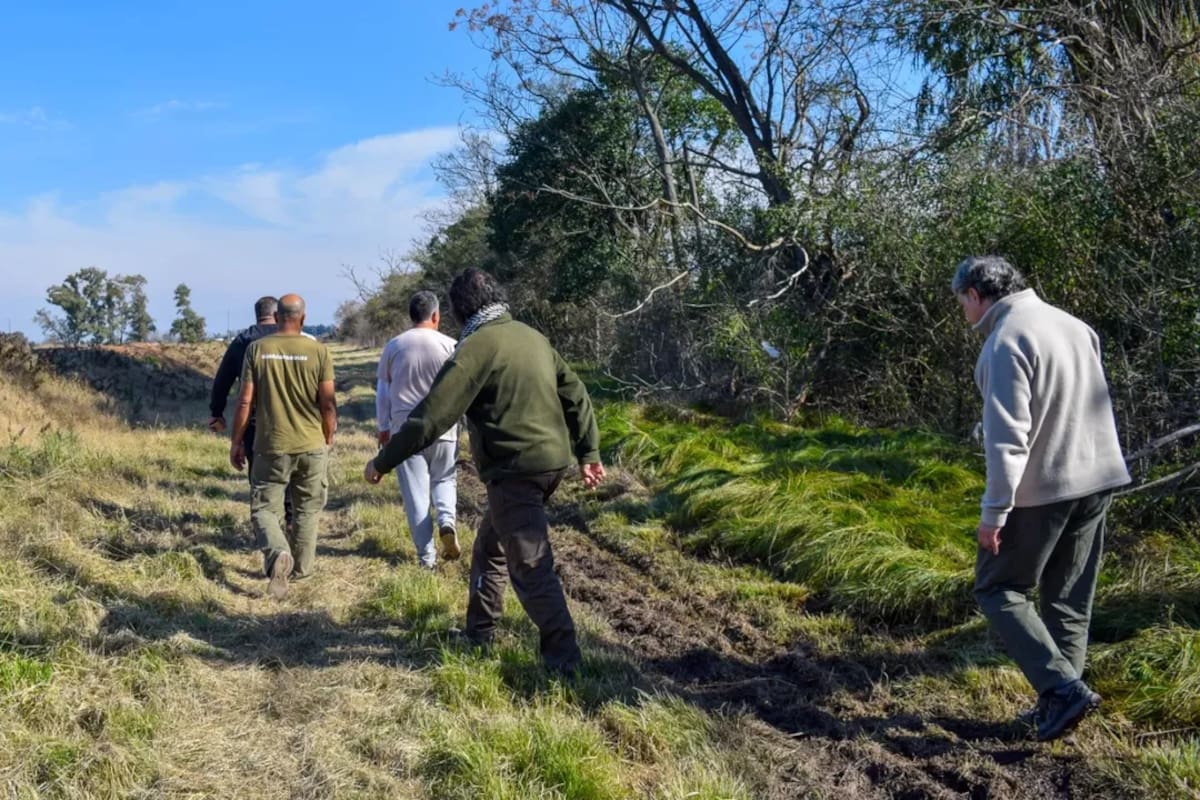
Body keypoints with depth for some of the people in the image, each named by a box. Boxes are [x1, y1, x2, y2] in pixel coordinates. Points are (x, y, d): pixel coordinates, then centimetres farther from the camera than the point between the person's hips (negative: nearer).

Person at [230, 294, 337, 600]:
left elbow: (245, 400, -2)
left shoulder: (257, 349, -3)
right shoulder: (318, 351, -5)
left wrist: (236, 440, 8)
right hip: (311, 445, 1)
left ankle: (278, 554, -18)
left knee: (264, 508, 7)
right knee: (307, 509, 16)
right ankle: (302, 567, 23)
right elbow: (328, 404, -4)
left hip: (271, 445, 0)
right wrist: (328, 438, 11)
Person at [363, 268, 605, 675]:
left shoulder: (476, 347, -13)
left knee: (530, 566, -2)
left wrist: (382, 461, -7)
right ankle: (479, 630, 33)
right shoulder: (532, 336, 12)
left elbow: (432, 414, -15)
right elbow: (575, 395, 14)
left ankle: (562, 655, 0)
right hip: (553, 460, 9)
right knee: (490, 547, 23)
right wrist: (588, 452, 21)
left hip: (515, 470, -9)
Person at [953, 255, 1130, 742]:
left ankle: (1063, 689, -3)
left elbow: (1007, 435, -21)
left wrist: (994, 511, -18)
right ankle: (1059, 700, 21)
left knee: (998, 589, 6)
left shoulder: (1006, 340, -16)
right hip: (1095, 481, 8)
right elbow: (1086, 406, 16)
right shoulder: (1071, 324, 10)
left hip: (1041, 489, -8)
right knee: (1069, 598, 15)